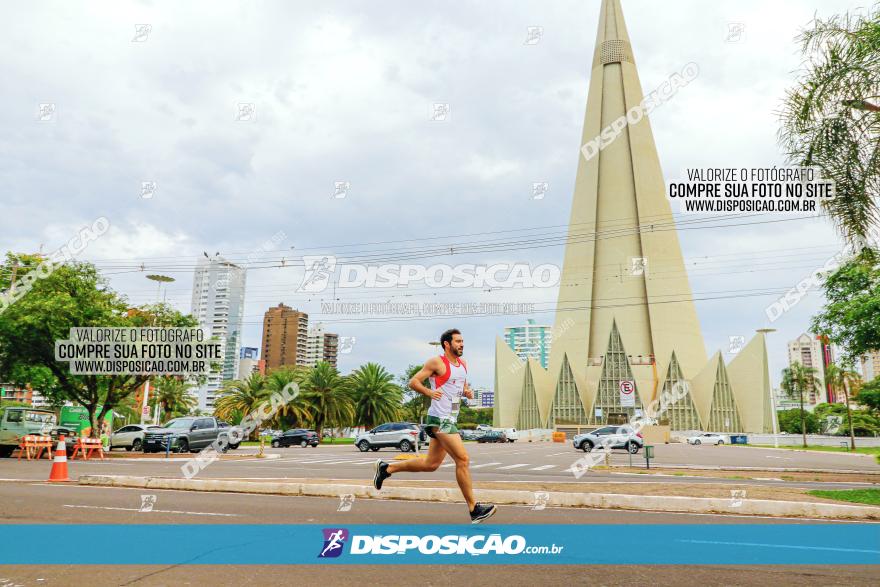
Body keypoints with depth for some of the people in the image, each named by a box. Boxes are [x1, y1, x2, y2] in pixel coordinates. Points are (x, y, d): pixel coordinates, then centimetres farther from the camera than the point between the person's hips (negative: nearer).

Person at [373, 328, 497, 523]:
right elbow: (413, 381, -8)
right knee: (463, 460, -11)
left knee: (430, 464, 14)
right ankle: (474, 509, -4)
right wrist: (429, 392, -25)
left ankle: (387, 468, 28)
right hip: (440, 419, -9)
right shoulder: (437, 362, -9)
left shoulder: (463, 364, 14)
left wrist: (467, 392, 6)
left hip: (450, 419, 9)